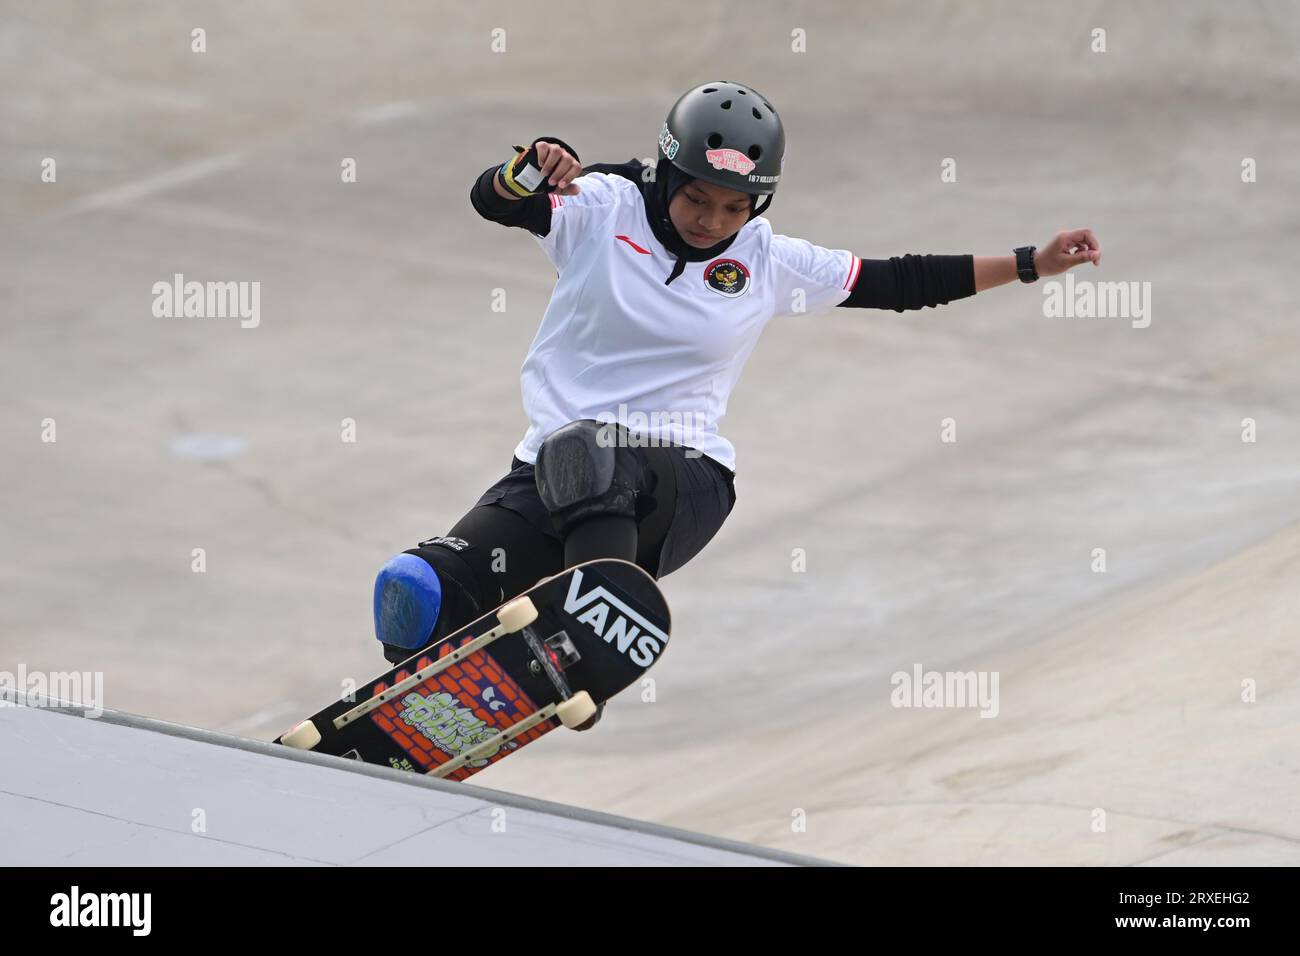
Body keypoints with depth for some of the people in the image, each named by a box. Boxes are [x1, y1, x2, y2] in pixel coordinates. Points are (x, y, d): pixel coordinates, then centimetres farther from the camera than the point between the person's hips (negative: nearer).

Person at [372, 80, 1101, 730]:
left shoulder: (769, 264, 8)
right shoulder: (604, 210, 2)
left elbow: (900, 284, 14)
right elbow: (494, 201, -10)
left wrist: (1030, 265, 11)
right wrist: (530, 170, -33)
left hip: (687, 476, -1)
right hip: (557, 464, 1)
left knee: (591, 461, -39)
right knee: (420, 594, -18)